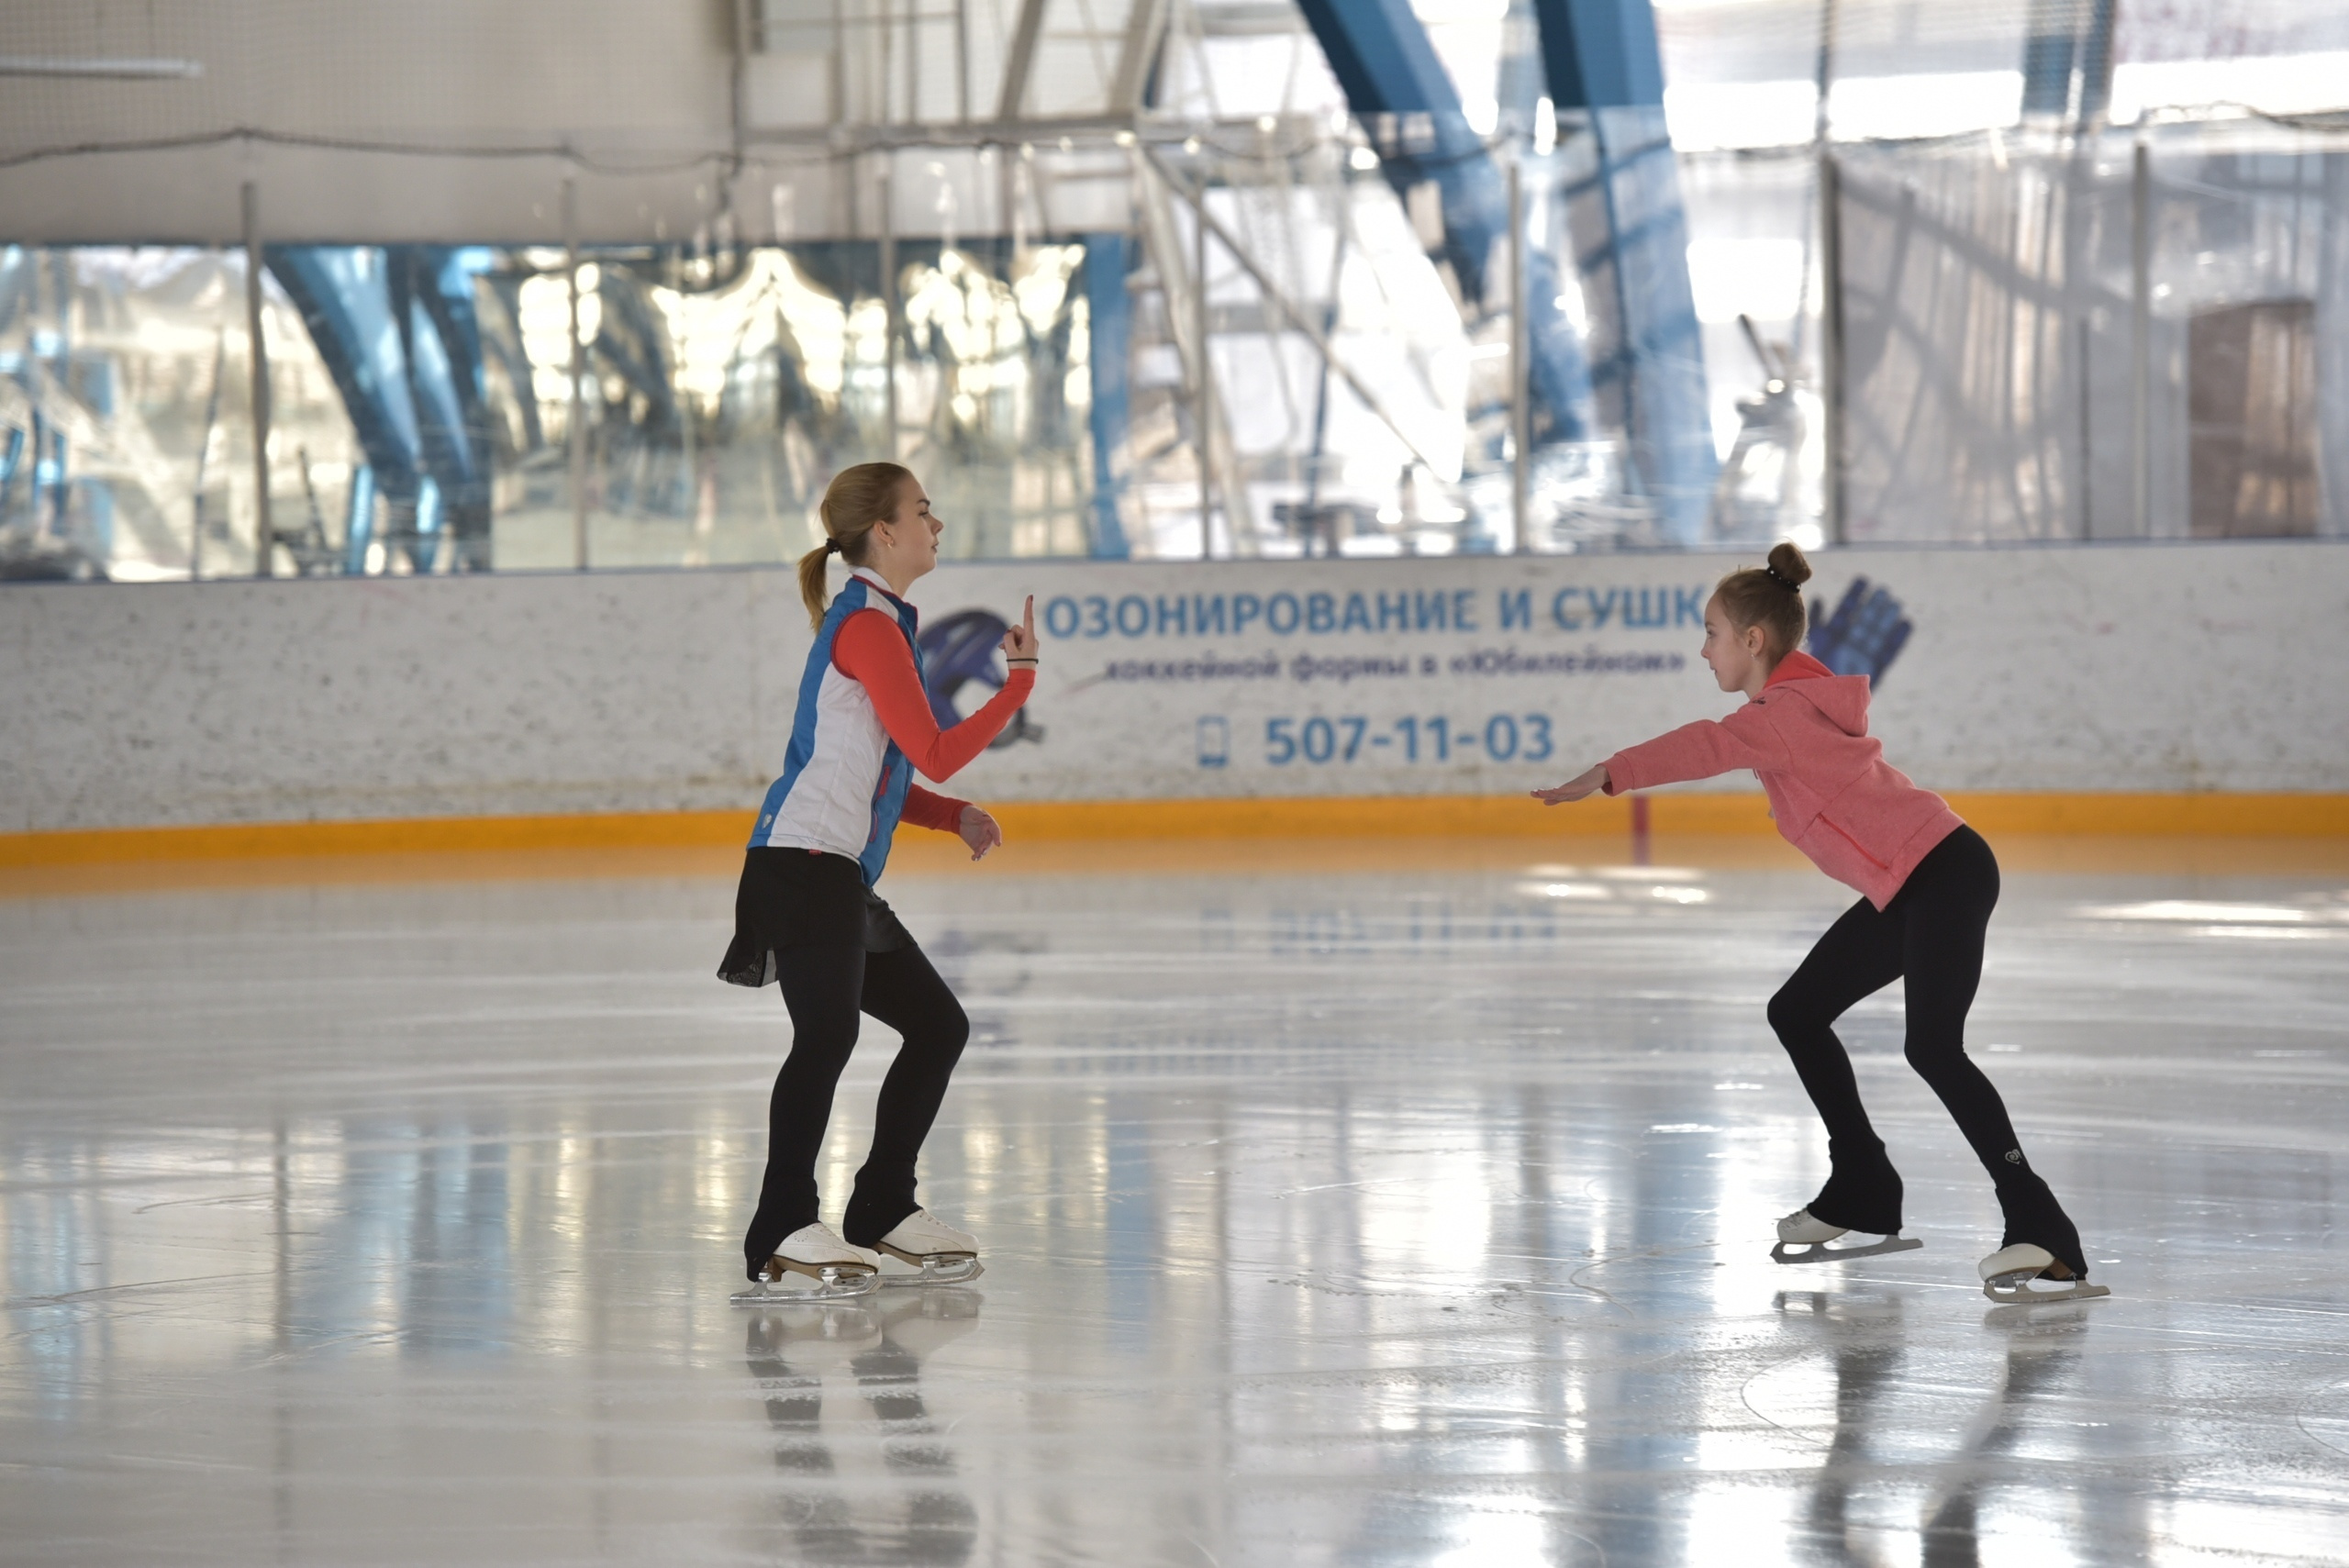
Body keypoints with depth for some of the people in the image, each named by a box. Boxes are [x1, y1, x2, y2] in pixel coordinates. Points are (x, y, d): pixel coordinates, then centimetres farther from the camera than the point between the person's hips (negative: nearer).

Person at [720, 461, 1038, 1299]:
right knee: (827, 1034, -24)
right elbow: (936, 754, -15)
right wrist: (1019, 680, -6)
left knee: (937, 1024, 14)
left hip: (842, 876, 11)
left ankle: (882, 1207, 19)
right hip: (803, 863, -11)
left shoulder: (885, 623, 21)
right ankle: (783, 1229, -26)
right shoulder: (865, 625, -11)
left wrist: (956, 816, 11)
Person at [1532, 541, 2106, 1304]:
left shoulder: (1786, 715, -19)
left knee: (1933, 1046, -22)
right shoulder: (1801, 694, 11)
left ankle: (2042, 1232, -26)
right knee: (1797, 1012, 16)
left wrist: (1608, 775, -46)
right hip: (1905, 888, 11)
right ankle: (1863, 1198, 24)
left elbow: (1711, 746, -36)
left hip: (1944, 875, -11)